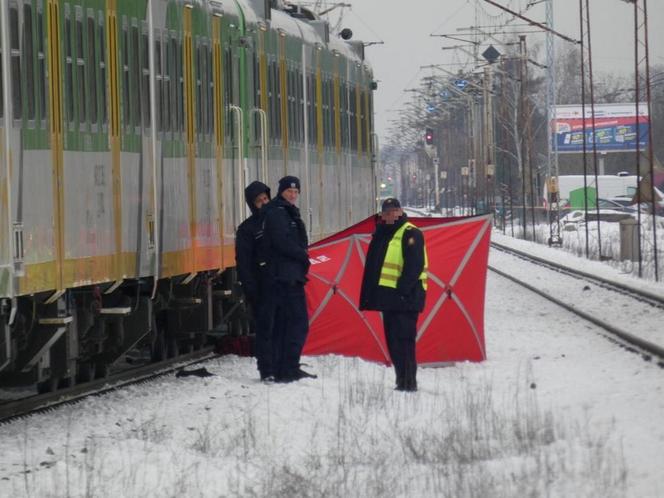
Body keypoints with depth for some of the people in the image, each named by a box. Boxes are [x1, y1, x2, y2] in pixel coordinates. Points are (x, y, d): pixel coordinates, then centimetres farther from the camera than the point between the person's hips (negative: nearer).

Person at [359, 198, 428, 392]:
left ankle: (408, 382, -12)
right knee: (393, 340, 11)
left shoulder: (410, 233, -8)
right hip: (388, 296, 9)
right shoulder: (382, 234, 19)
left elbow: (414, 265, -16)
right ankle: (402, 380, 18)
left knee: (402, 339, -12)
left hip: (405, 297, -9)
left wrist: (403, 289, -23)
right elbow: (373, 267, 23)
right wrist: (370, 295, 17)